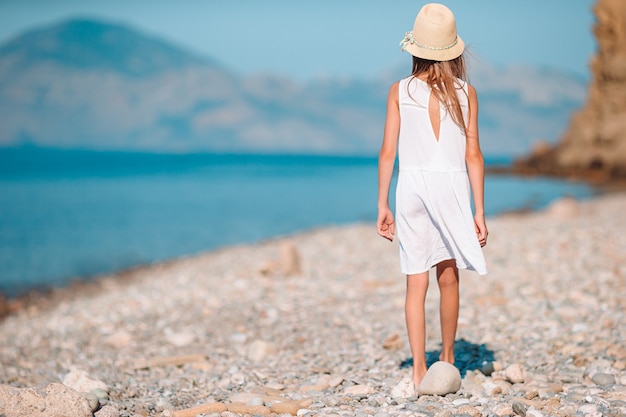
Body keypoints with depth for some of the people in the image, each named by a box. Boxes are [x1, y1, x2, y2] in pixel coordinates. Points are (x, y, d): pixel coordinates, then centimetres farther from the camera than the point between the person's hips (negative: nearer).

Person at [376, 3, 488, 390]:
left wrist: (383, 205, 6)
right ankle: (448, 359, 28)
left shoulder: (399, 91, 0)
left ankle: (419, 370, 0)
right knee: (449, 278, 15)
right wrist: (479, 211, 4)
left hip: (412, 186, 0)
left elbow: (388, 152, -1)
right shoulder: (466, 92, 0)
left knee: (417, 282, 3)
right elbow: (473, 156, -1)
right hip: (452, 187, 0)